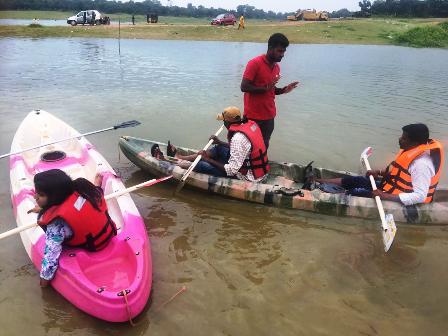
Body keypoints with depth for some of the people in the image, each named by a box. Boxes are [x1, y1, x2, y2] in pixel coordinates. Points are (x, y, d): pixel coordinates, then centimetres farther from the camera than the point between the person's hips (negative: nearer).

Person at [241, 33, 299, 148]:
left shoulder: (276, 67, 11)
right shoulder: (255, 63, -13)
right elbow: (244, 87, -17)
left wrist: (283, 90, 0)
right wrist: (265, 88, -24)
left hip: (269, 115, 7)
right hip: (253, 116, -6)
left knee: (264, 146, 13)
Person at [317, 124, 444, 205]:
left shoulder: (421, 164, -30)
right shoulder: (414, 150, -1)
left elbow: (420, 196, -33)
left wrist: (385, 196, -35)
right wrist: (379, 173, 3)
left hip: (398, 199, -9)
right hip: (392, 185, 9)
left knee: (354, 193, -13)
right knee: (352, 181, 6)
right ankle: (317, 182, 12)